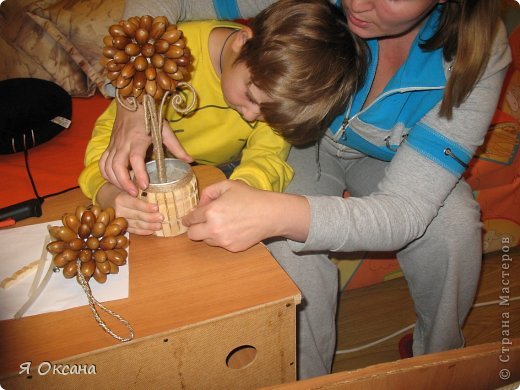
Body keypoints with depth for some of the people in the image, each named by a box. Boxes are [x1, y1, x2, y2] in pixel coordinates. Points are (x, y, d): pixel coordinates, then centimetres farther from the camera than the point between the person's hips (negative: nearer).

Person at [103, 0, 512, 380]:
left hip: (384, 157, 0)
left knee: (454, 226, -27)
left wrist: (277, 214, -53)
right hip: (308, 141, 0)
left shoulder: (480, 52, -31)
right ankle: (306, 378, 0)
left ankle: (440, 357, 6)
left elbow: (405, 211, -37)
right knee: (288, 246, -29)